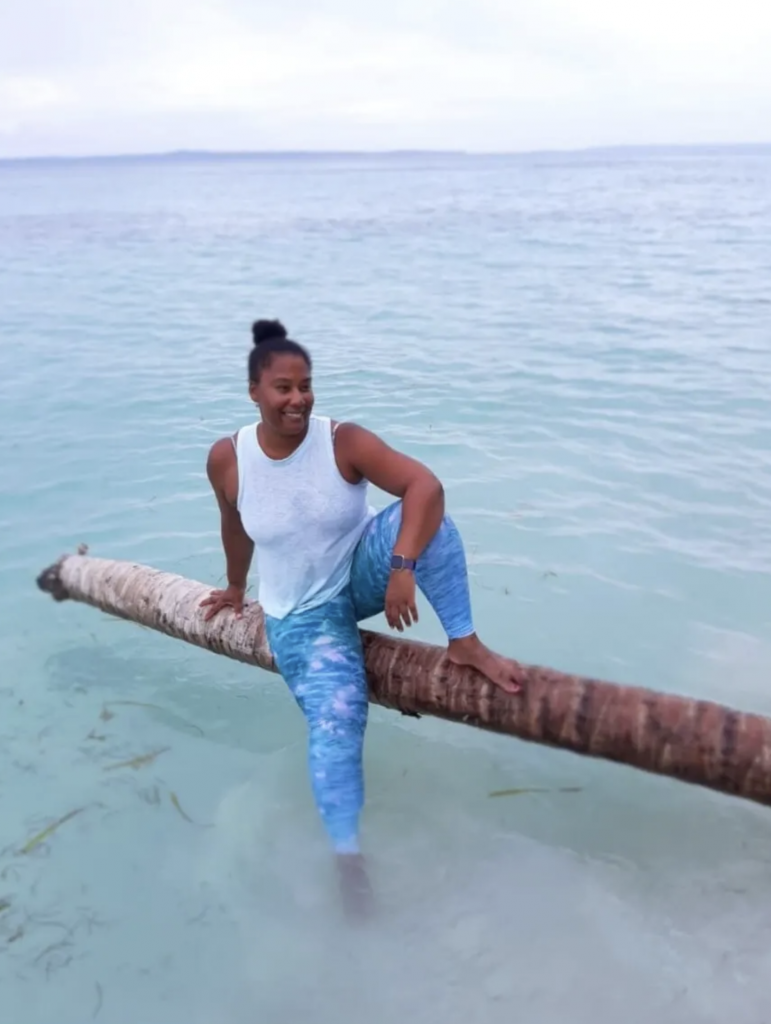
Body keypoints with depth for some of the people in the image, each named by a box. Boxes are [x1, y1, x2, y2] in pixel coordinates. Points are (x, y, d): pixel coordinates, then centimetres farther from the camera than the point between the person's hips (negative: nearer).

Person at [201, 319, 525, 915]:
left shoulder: (343, 441, -19)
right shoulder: (227, 460, -12)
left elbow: (425, 485, -31)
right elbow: (235, 528, 7)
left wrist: (403, 567, -43)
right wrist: (237, 589, 22)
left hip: (363, 575, 0)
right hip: (303, 616, 0)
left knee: (422, 517, -29)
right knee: (335, 718, -22)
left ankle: (466, 645, -21)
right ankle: (346, 852, -10)